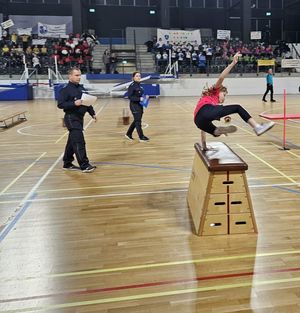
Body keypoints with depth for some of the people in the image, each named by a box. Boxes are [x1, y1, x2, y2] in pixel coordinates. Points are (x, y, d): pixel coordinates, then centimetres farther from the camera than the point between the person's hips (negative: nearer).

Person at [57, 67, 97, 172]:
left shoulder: (81, 88, 13)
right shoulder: (66, 90, -10)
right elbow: (60, 104, -16)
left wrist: (92, 113, 17)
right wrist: (74, 103, -26)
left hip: (79, 117, 8)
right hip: (71, 118, -8)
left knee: (72, 141, 14)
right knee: (79, 142, -11)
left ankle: (67, 164, 25)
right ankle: (84, 165, -6)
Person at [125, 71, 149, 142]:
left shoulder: (140, 85, 11)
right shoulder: (132, 86, -13)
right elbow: (130, 97, -18)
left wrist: (145, 97, 2)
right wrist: (139, 99, -24)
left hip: (140, 105, 9)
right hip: (134, 106, -8)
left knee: (136, 121, 15)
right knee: (138, 121, -4)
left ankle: (128, 134, 29)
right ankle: (141, 137, 2)